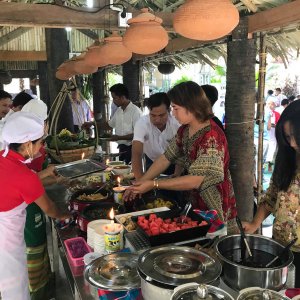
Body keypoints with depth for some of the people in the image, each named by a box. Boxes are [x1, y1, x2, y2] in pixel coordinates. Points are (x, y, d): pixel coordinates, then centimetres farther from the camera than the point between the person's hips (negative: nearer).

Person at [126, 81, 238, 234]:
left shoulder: (211, 137, -27)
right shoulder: (184, 131, 1)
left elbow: (195, 181, -29)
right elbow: (165, 158, 5)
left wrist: (153, 184, -28)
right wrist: (139, 184, 0)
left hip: (216, 211, -7)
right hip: (196, 205, 8)